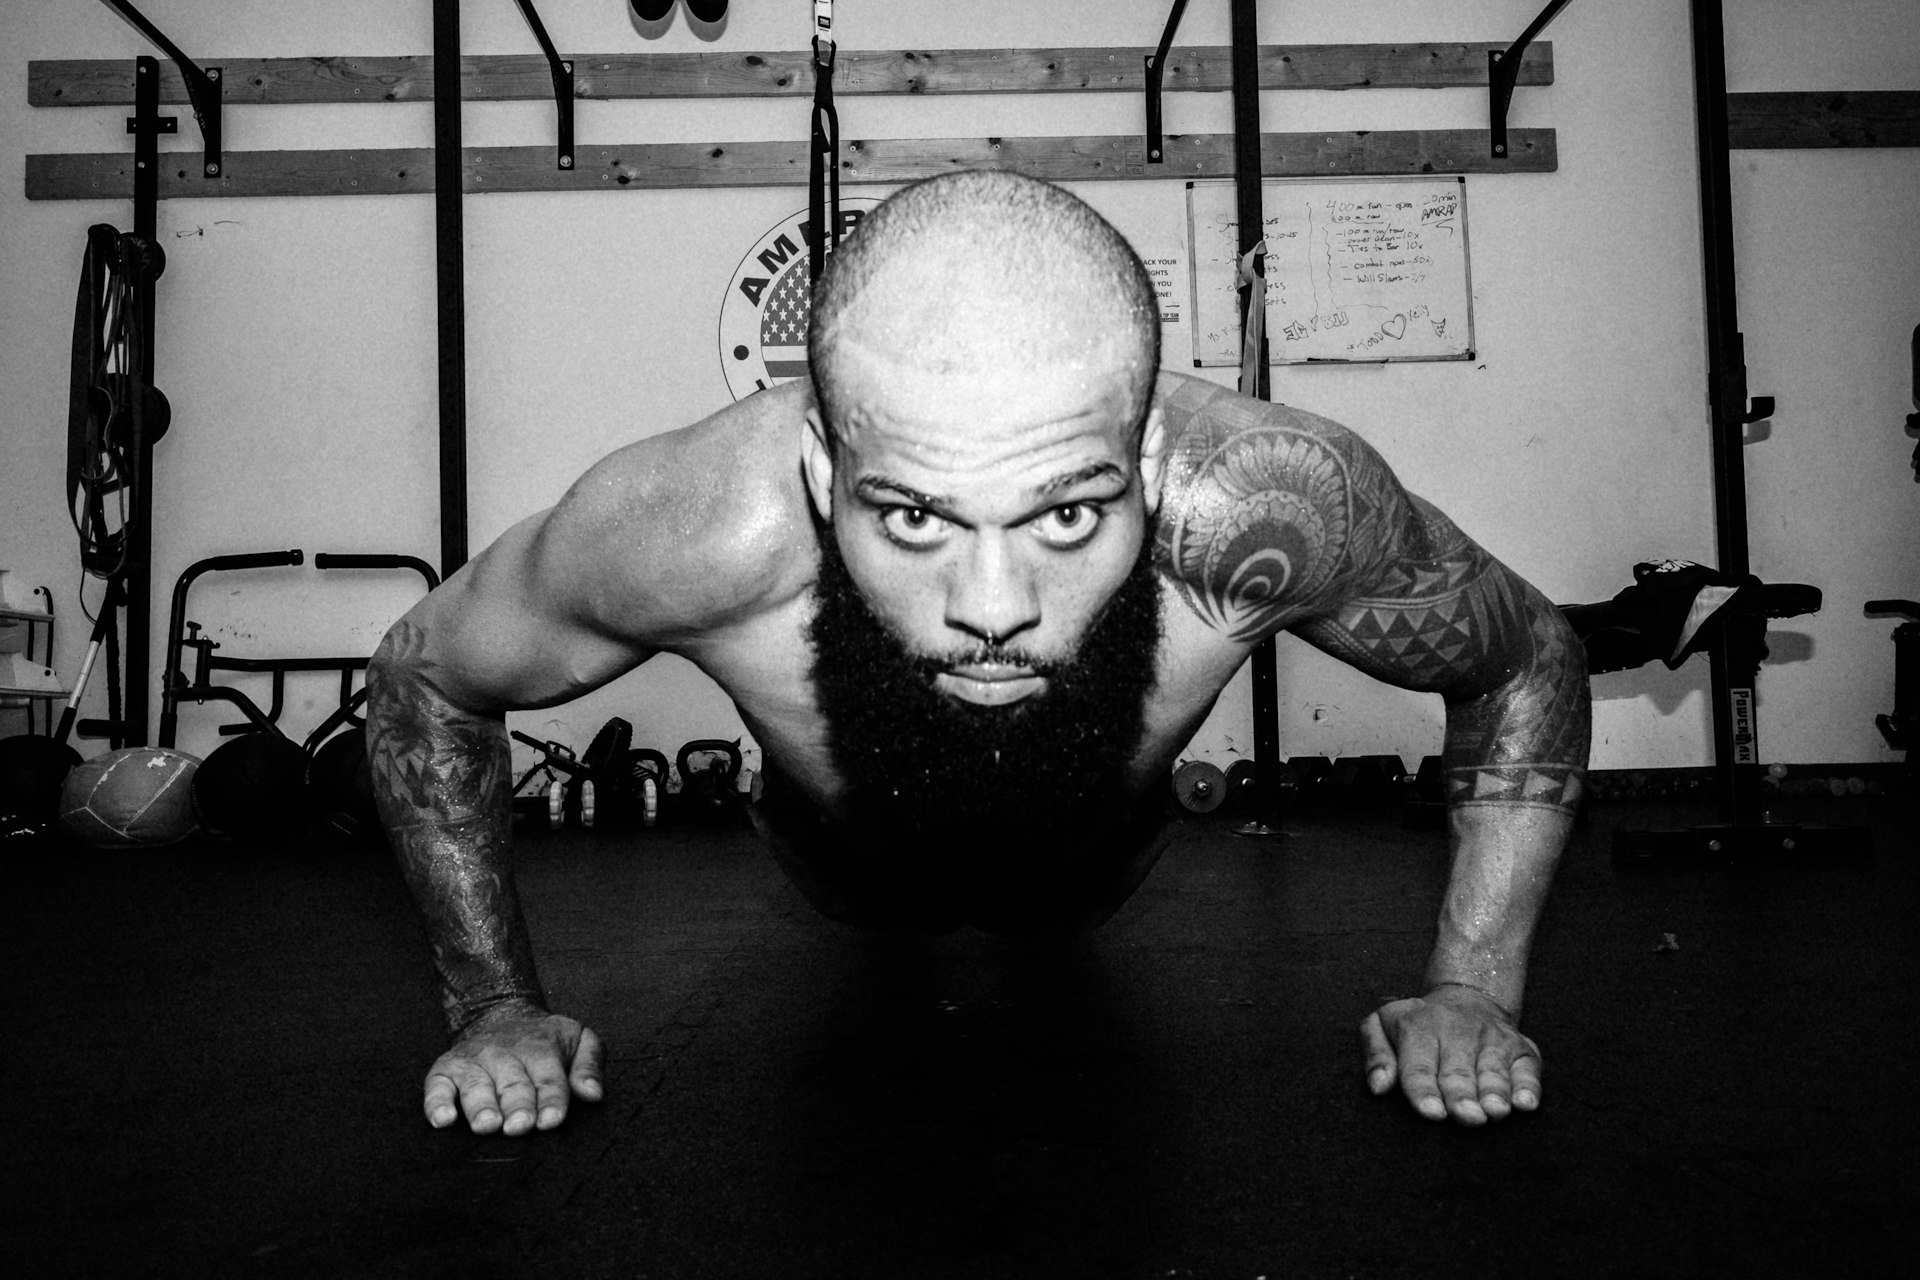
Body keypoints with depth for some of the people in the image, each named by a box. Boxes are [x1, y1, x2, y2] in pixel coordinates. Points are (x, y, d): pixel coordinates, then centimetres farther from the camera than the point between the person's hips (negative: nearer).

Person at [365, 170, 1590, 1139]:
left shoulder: (1268, 508, -43)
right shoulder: (701, 529, -44)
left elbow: (1532, 662, -20)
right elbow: (422, 678, -21)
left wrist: (1474, 988, -23)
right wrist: (496, 1005, -19)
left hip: (1096, 881, 0)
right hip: (850, 885, 0)